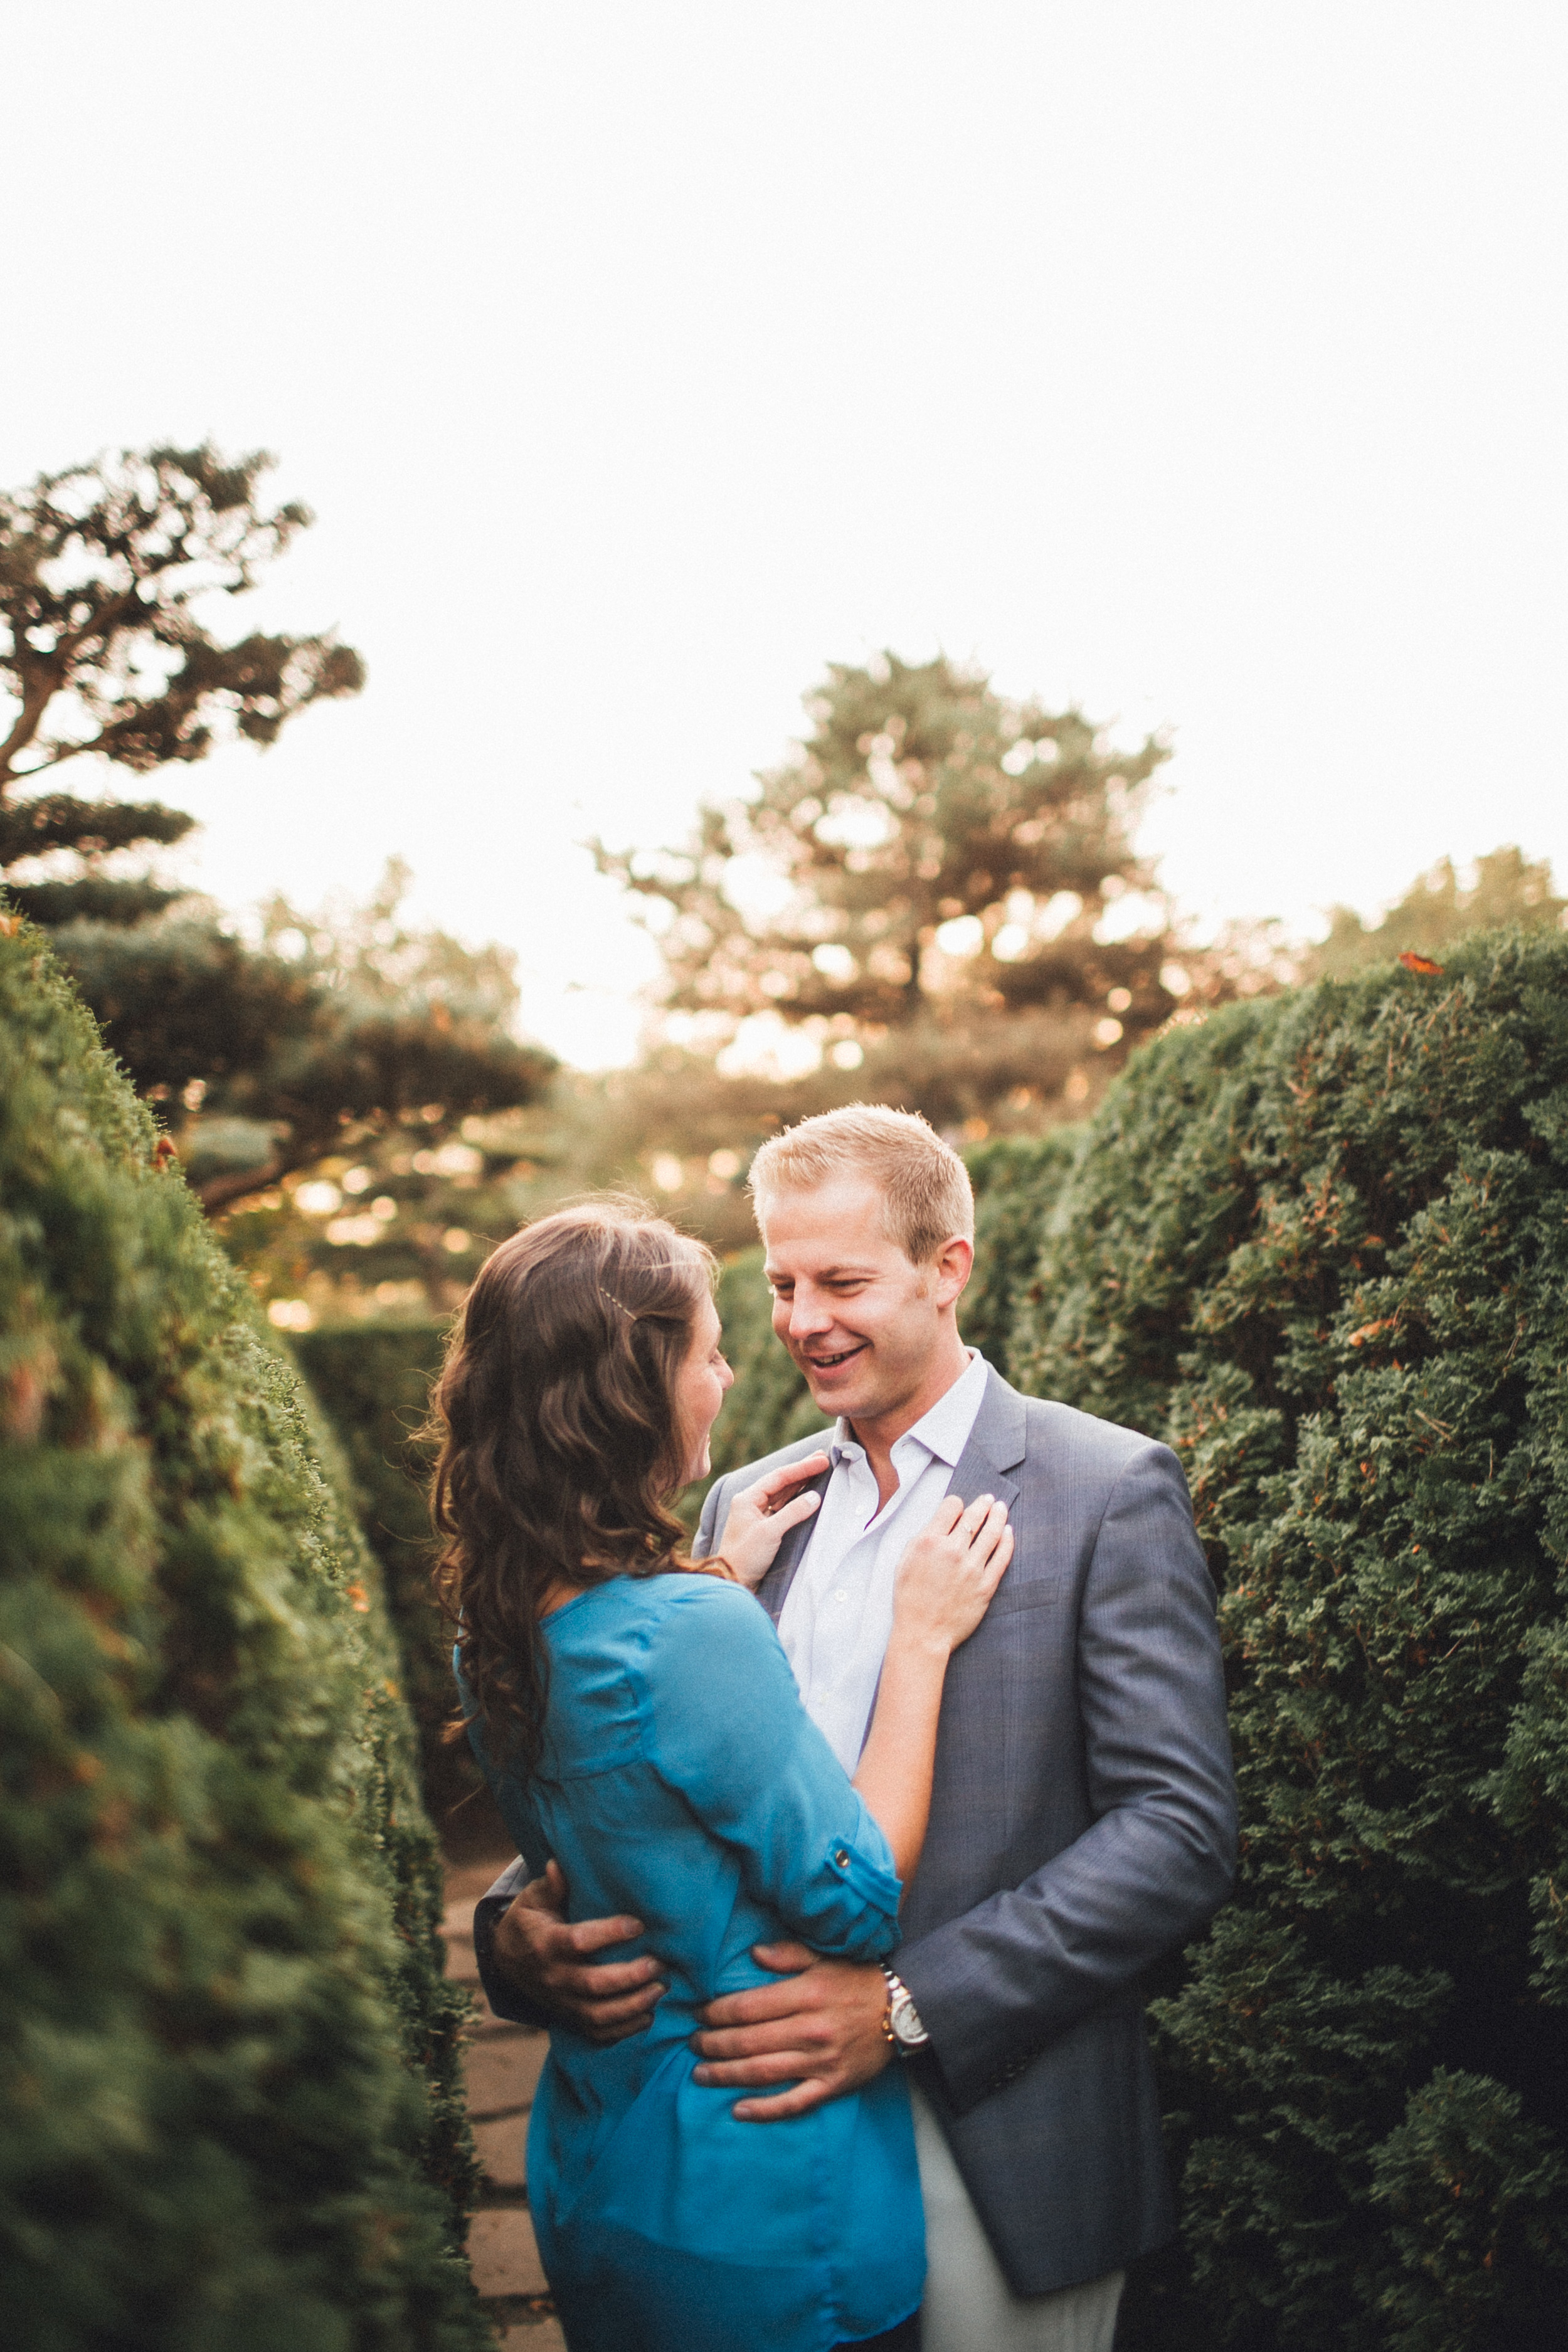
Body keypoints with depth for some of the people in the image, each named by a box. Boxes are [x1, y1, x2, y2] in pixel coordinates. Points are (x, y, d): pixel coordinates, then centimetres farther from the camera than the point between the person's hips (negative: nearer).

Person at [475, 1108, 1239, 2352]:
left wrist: (907, 2004, -21)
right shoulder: (744, 1504, 8)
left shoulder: (1111, 1490, -8)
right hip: (765, 2115, 4)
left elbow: (1181, 1829, -14)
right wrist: (519, 1923, -12)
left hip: (994, 2143, -4)